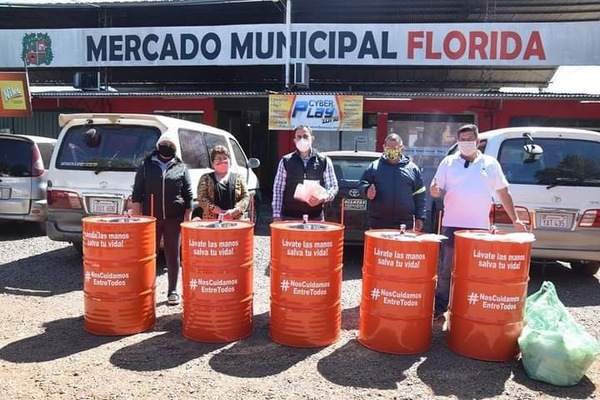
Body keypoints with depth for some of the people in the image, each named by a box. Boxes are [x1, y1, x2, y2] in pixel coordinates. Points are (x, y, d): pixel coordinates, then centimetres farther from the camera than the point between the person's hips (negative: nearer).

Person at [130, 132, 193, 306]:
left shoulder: (181, 168, 6)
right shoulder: (146, 165, 6)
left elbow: (188, 196, 5)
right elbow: (137, 193, 4)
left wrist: (187, 219, -1)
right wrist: (136, 217, -3)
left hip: (174, 218, 0)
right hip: (150, 217, 0)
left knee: (173, 255, 7)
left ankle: (173, 291, 17)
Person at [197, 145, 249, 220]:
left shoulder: (239, 178, 15)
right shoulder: (205, 178, 11)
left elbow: (246, 197, 7)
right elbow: (201, 199, 0)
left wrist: (235, 211, -11)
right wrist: (219, 212, -12)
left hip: (235, 221, 1)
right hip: (212, 221, -1)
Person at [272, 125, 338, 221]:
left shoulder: (324, 161, 6)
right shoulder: (286, 161, 5)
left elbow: (333, 187, 8)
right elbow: (278, 189, 5)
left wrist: (322, 198, -13)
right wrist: (276, 215, -2)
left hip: (315, 217, 0)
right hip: (289, 217, 0)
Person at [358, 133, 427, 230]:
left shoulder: (412, 168, 8)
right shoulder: (374, 166, 6)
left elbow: (419, 196, 10)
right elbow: (362, 184, 9)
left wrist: (419, 218, 4)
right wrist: (367, 190, -14)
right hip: (378, 224, 0)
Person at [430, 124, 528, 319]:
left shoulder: (491, 163, 9)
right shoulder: (448, 162, 7)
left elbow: (503, 193, 12)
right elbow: (436, 189, 5)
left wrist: (515, 219, 8)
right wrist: (434, 190, -19)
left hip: (480, 227, 1)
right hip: (451, 225, 0)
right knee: (445, 269, 4)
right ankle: (440, 307, 15)